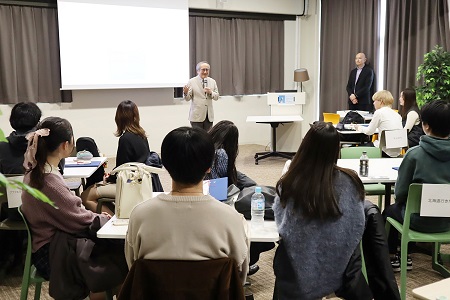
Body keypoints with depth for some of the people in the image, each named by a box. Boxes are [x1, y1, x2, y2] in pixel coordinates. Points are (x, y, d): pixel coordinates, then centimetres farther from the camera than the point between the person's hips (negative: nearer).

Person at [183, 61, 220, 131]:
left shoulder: (212, 81, 10)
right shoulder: (192, 82, -1)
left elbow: (217, 97, 8)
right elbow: (187, 98, -3)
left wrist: (211, 92, -12)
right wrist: (185, 92, -25)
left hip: (209, 116, 4)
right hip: (197, 115, -3)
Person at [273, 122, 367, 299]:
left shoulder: (289, 183, -22)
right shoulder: (349, 181, -20)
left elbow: (281, 222, -3)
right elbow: (357, 227, -6)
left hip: (299, 273, -1)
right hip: (340, 271, 2)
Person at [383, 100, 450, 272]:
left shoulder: (414, 154, -21)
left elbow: (400, 193, -13)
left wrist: (400, 200, 9)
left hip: (420, 221, -4)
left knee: (390, 211, 27)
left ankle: (392, 257, 34)